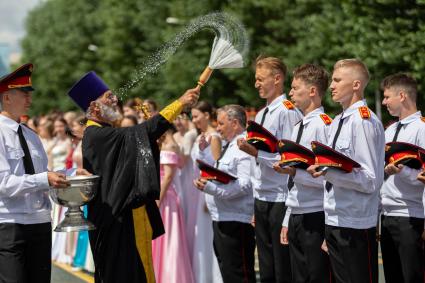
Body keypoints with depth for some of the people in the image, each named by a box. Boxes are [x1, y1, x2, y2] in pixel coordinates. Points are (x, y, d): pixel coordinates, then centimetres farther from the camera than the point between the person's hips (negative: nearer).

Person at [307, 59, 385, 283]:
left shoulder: (364, 122, -12)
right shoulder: (337, 123, 15)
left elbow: (371, 180, -16)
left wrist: (329, 171, -23)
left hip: (355, 225, -8)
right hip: (334, 222, 8)